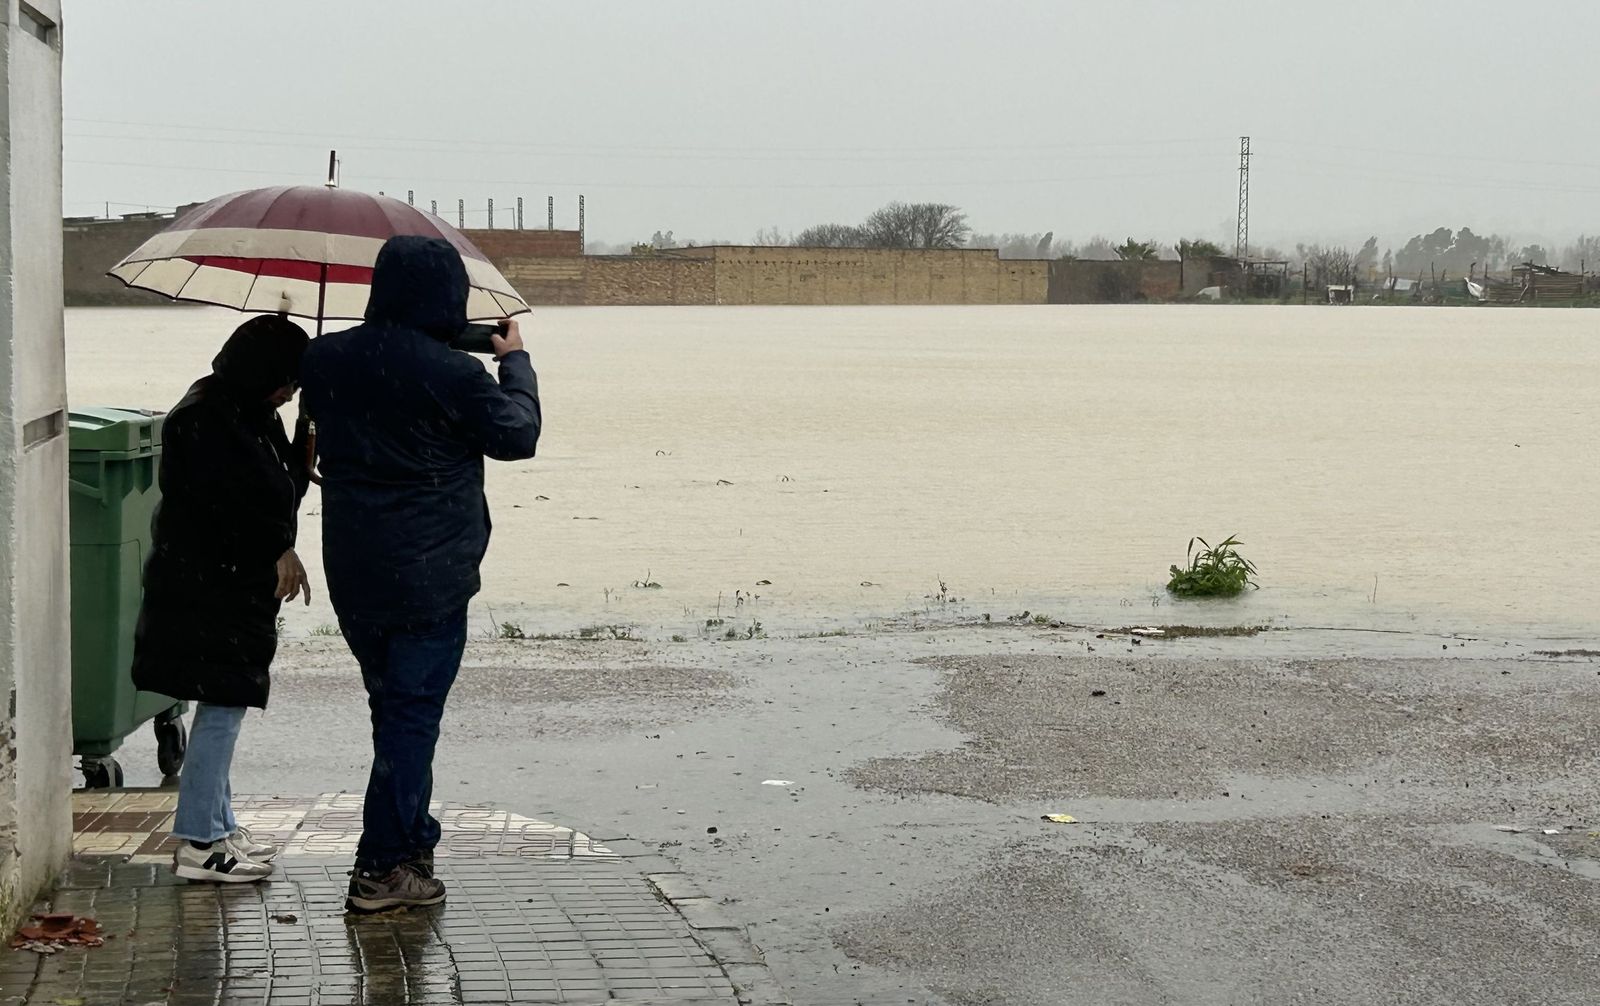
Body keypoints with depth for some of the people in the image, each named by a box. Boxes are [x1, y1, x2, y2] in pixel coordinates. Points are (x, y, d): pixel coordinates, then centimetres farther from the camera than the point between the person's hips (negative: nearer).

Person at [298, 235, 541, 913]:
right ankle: (381, 869, 2)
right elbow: (518, 435, -3)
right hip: (430, 577, -6)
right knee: (412, 713, 1)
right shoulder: (452, 375, -17)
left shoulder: (325, 359, 1)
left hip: (351, 574, 6)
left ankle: (412, 847, 27)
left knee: (393, 706, 18)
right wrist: (516, 363, 14)